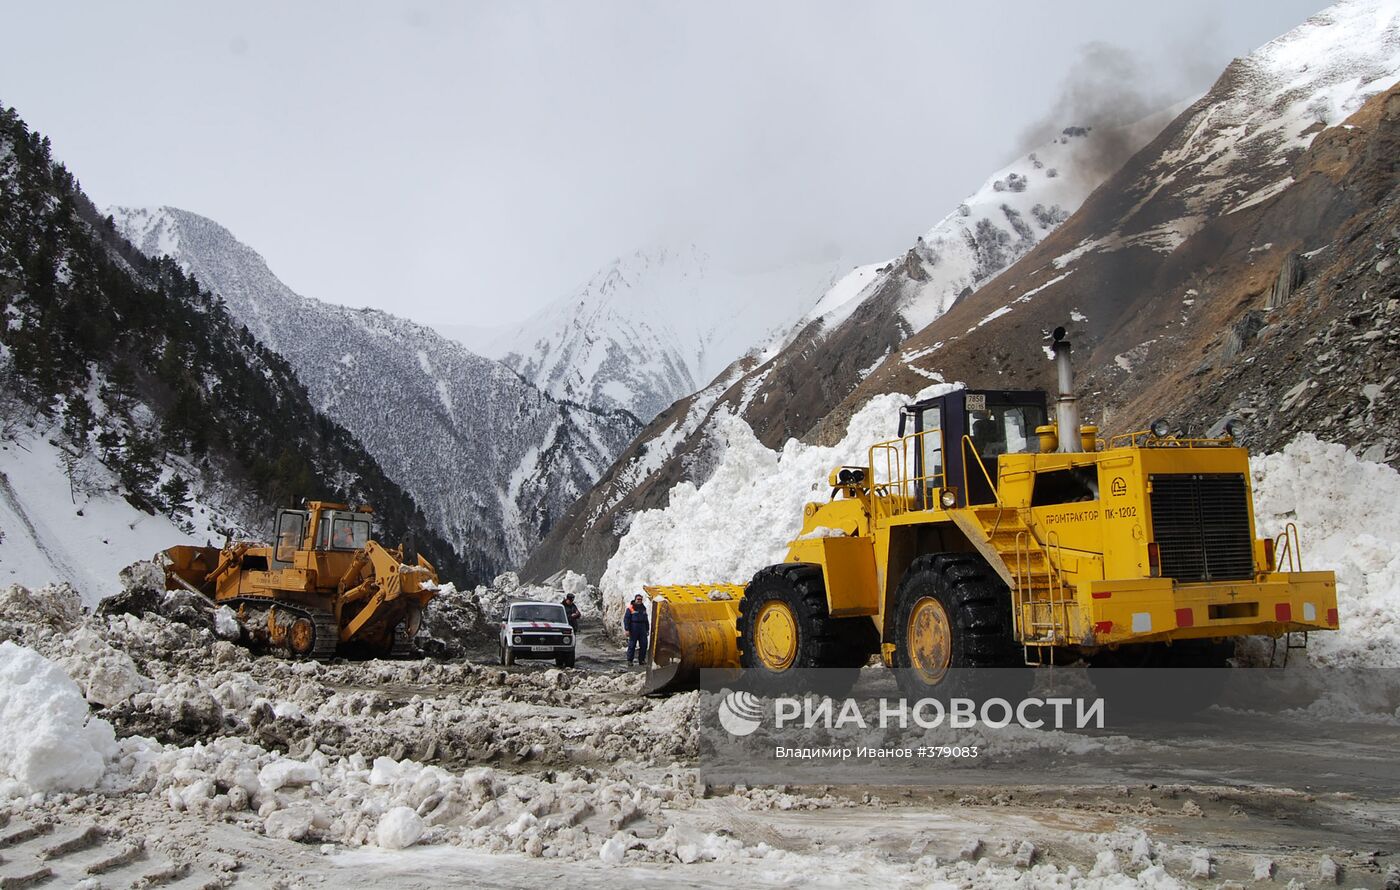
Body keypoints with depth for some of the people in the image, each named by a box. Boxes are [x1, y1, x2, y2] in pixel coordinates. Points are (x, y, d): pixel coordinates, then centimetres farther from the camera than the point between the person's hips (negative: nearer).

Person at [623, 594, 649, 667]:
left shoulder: (643, 608, 17)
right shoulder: (630, 608, -3)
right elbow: (626, 619, -7)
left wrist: (647, 629, 21)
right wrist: (627, 630, -14)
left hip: (642, 629, 6)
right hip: (634, 628, -6)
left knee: (644, 644, 1)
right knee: (632, 645, -4)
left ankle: (642, 660, 9)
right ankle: (629, 661, 1)